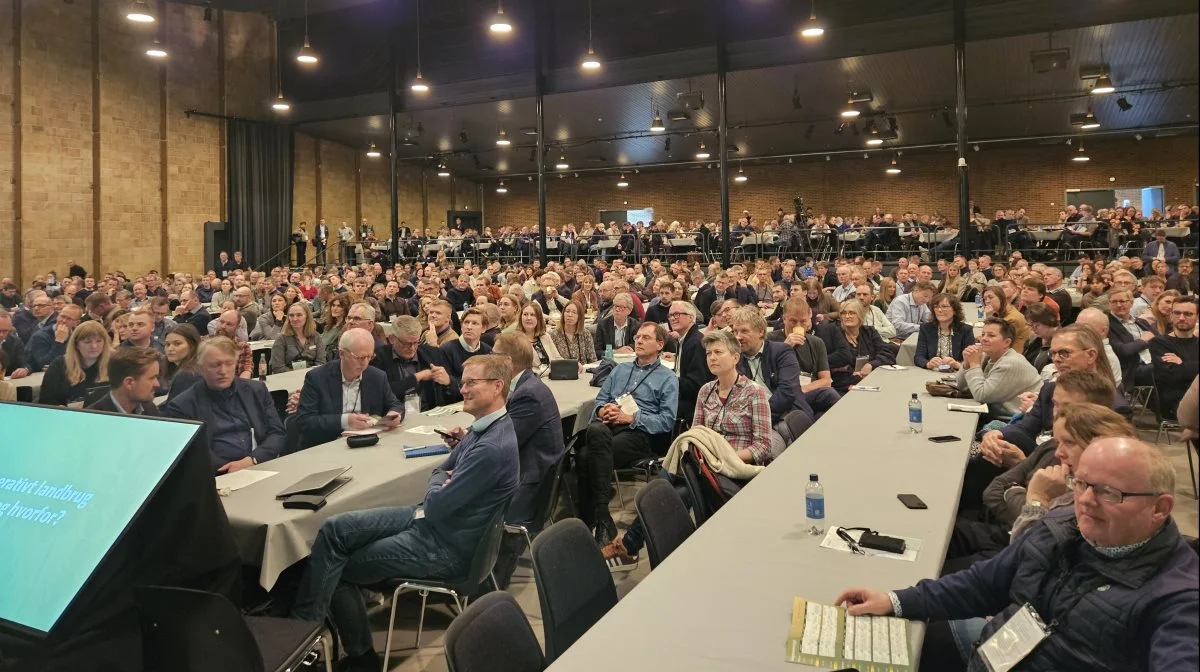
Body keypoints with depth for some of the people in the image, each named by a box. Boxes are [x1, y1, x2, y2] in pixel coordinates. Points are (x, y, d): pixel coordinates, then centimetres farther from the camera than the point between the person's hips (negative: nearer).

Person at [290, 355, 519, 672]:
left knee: (340, 570, -2)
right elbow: (440, 472, 15)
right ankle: (305, 617, 2)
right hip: (432, 517, 9)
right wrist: (440, 488, -6)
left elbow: (437, 505, -23)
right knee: (334, 529, -5)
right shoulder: (481, 427, 5)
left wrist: (436, 491, -1)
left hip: (446, 546, -9)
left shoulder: (494, 447, -27)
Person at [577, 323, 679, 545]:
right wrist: (602, 410, 0)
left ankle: (591, 517, -23)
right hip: (608, 425, 4)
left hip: (640, 433, -4)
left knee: (587, 455, -32)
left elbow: (667, 420, -1)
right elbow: (600, 399, 25)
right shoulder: (620, 369, 29)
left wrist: (631, 418, -10)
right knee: (596, 430, -35)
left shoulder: (668, 379, 11)